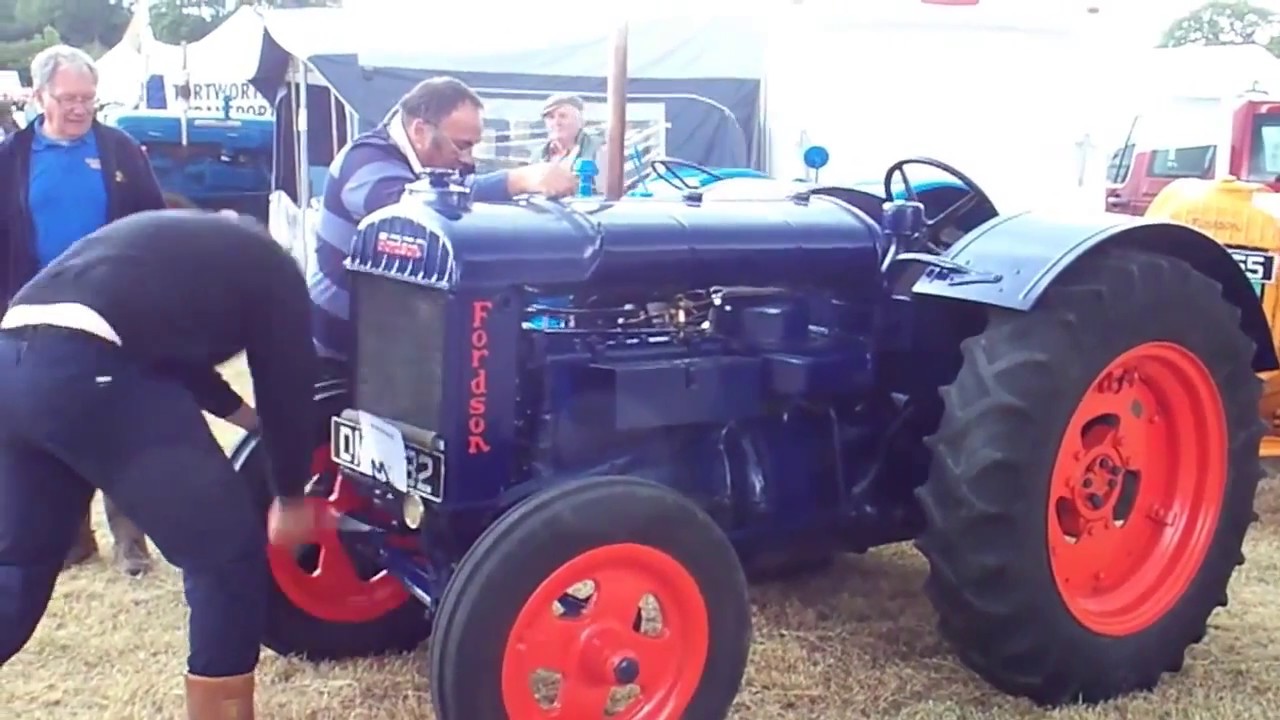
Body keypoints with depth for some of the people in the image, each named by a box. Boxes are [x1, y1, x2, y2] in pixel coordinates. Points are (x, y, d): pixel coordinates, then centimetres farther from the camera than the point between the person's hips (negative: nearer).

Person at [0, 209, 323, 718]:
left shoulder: (183, 244, 36)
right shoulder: (270, 268, 18)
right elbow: (285, 382, 19)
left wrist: (247, 417, 54)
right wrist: (291, 498, 32)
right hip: (85, 367, -8)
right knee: (227, 553, 4)